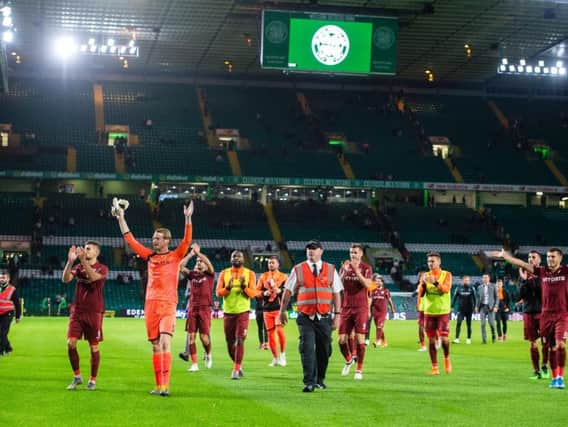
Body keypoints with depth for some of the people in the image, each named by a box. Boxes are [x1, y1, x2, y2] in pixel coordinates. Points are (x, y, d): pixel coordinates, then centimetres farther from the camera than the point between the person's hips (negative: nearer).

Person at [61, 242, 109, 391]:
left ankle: (92, 380, 13)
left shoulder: (102, 268, -1)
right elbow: (65, 279, -6)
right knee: (71, 343, -7)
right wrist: (70, 261, -18)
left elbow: (93, 277, -24)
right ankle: (77, 377, 9)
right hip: (77, 311, 3)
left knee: (94, 347, 1)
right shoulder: (78, 266, 10)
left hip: (94, 312, -3)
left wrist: (83, 260, -30)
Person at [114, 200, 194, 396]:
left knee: (165, 342, -16)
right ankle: (158, 385, 8)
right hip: (151, 304, 4)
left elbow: (187, 241, -9)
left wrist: (188, 219, -19)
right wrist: (121, 218, 19)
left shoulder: (175, 256, 5)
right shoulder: (150, 256, 15)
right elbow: (130, 240, 19)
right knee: (155, 346, 5)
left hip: (168, 305, -4)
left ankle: (165, 385, -18)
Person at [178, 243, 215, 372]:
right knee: (191, 336, -3)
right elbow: (180, 266, -1)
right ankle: (194, 364, 2)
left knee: (204, 337, -6)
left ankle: (208, 354, 26)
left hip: (204, 309, -3)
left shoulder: (209, 275, 4)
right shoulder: (191, 275, 12)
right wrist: (191, 254, -6)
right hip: (192, 308, 3)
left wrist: (198, 252, -17)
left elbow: (209, 264, -15)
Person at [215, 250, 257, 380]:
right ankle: (238, 365, 30)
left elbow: (253, 293, -3)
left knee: (239, 341, -14)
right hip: (228, 312, 3)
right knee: (230, 342, 8)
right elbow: (218, 292, 1)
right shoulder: (224, 273, 7)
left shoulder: (249, 274, 3)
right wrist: (227, 288, -19)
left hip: (243, 312, -3)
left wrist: (244, 286, -22)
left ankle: (236, 370, -12)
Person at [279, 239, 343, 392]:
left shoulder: (331, 269, 7)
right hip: (305, 318, -2)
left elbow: (336, 293, 7)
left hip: (324, 318, 2)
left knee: (324, 350, 8)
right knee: (307, 349, -11)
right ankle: (309, 382, -12)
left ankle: (320, 380, 26)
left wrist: (337, 314, 1)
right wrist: (282, 311, 9)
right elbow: (288, 291, 9)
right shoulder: (298, 270, 5)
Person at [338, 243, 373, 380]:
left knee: (360, 339, -7)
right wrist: (344, 271, -13)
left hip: (361, 308, -3)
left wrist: (356, 270, -20)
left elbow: (367, 285, -14)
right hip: (346, 307, 3)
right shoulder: (345, 267, 9)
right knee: (342, 340, -1)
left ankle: (359, 370, 3)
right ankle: (348, 360, 27)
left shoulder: (366, 268, 1)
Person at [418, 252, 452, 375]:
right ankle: (434, 367, 8)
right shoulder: (426, 276, 8)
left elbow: (446, 289, -15)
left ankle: (447, 359, 19)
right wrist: (423, 283, -16)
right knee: (431, 340, 1)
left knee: (444, 338, -9)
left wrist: (435, 282, -29)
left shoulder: (446, 274, 1)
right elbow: (421, 294, 2)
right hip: (429, 312, 3)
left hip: (443, 311, -3)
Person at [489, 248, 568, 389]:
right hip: (546, 314, 3)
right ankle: (554, 377, 16)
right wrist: (504, 255, 6)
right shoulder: (542, 272, 7)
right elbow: (521, 264, 7)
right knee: (552, 347, 6)